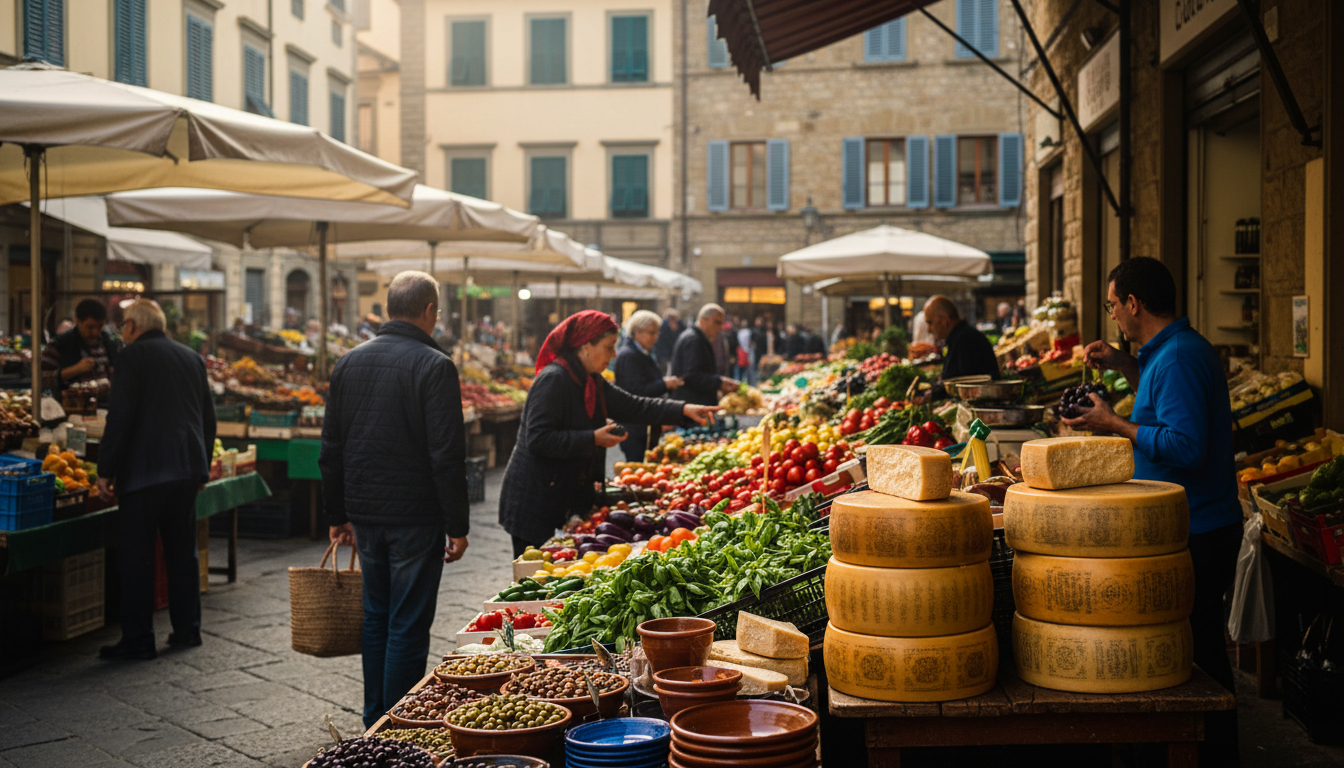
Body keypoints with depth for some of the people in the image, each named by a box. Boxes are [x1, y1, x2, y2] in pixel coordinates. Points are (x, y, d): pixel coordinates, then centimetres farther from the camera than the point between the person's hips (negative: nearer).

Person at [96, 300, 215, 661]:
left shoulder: (133, 355, -5)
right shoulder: (192, 358, 15)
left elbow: (120, 415, -12)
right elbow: (208, 416, 18)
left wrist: (105, 469, -8)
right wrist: (202, 466, 24)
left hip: (146, 469, -7)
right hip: (188, 468, 7)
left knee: (136, 554, -2)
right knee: (183, 550, 14)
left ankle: (137, 639, -1)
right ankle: (187, 629, 19)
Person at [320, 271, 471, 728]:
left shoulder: (348, 362, 8)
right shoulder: (434, 366, -12)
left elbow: (330, 448, 12)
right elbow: (447, 455, -16)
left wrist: (338, 514, 18)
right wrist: (457, 526, -11)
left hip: (364, 514, 6)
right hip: (415, 515, -6)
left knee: (376, 615, 18)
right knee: (408, 624, 1)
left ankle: (374, 722, 26)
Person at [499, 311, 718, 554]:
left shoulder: (591, 381, 12)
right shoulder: (554, 379, -18)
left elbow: (632, 406, 13)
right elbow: (538, 439, -24)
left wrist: (683, 410, 3)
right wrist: (593, 439, -21)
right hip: (534, 503, -9)